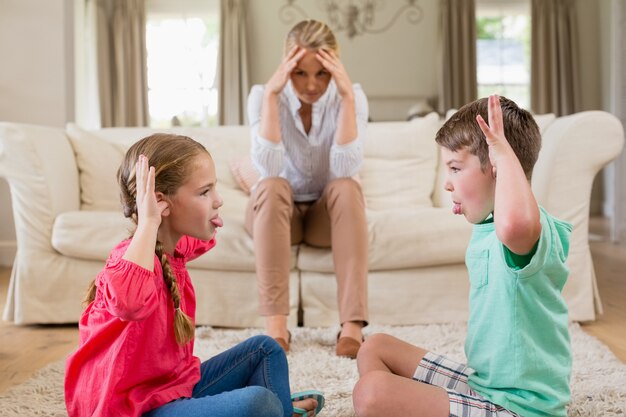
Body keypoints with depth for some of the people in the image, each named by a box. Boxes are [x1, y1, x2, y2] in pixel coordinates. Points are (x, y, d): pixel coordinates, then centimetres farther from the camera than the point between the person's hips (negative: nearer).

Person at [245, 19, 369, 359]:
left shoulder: (352, 96, -13)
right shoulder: (263, 95, -14)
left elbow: (345, 170, -27)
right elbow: (268, 168, -30)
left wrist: (347, 96, -31)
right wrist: (271, 93, -34)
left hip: (328, 213, 1)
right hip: (275, 211, 0)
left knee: (347, 188, -32)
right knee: (273, 187, -33)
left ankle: (352, 325, -35)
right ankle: (276, 327, -37)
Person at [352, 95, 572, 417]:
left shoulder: (537, 230, -23)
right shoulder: (485, 229, 8)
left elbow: (514, 224, -50)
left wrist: (504, 151, -36)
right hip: (480, 381, 10)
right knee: (375, 348, 17)